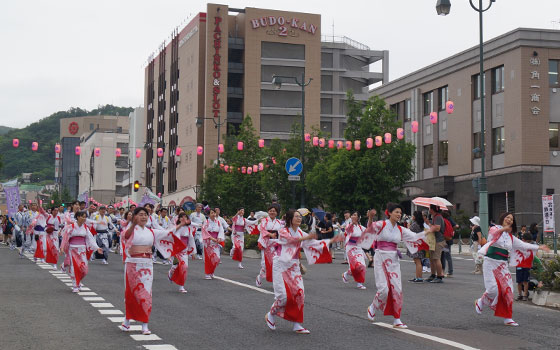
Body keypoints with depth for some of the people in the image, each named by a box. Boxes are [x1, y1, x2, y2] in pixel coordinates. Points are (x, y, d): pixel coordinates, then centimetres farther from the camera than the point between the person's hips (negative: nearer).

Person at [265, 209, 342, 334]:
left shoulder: (300, 233, 11)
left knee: (299, 294, -3)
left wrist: (331, 241, -4)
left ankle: (297, 325, 5)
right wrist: (307, 237, -45)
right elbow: (291, 240, -29)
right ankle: (270, 315, 16)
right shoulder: (283, 232, -8)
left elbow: (314, 243, 6)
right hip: (281, 266, -6)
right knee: (283, 295, -12)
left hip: (294, 267, 6)